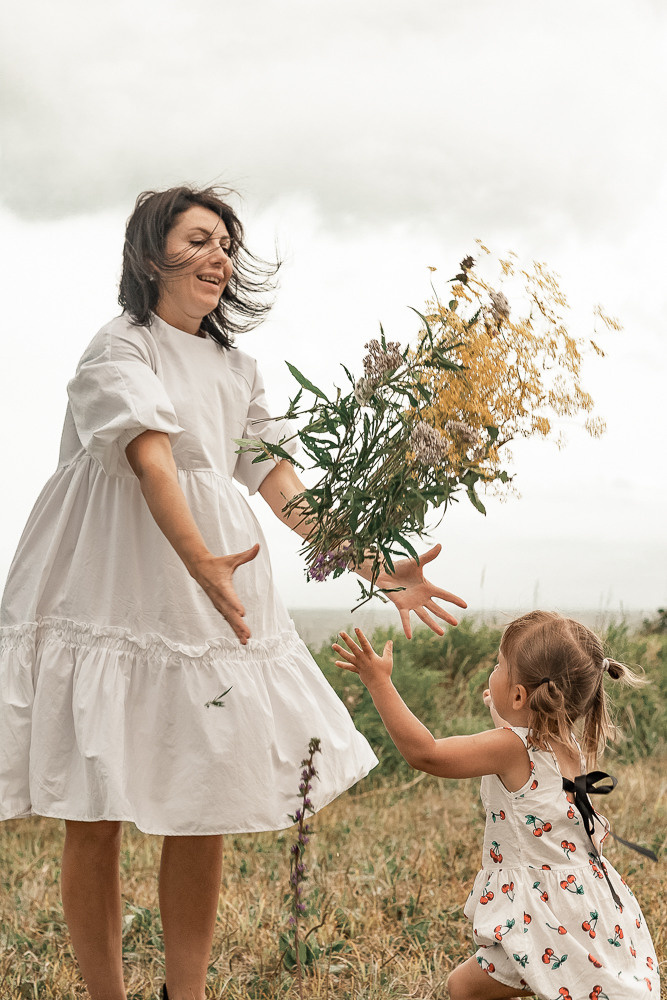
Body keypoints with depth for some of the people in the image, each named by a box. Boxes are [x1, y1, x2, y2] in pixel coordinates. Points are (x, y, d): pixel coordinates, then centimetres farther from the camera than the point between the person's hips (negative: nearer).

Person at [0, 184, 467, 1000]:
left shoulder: (235, 369, 16)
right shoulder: (121, 348, -5)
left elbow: (283, 485, 11)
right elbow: (152, 462, -23)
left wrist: (375, 569, 1)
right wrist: (202, 563, -39)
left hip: (208, 594, 6)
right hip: (110, 598, -6)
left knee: (201, 812, 5)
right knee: (93, 819, -2)